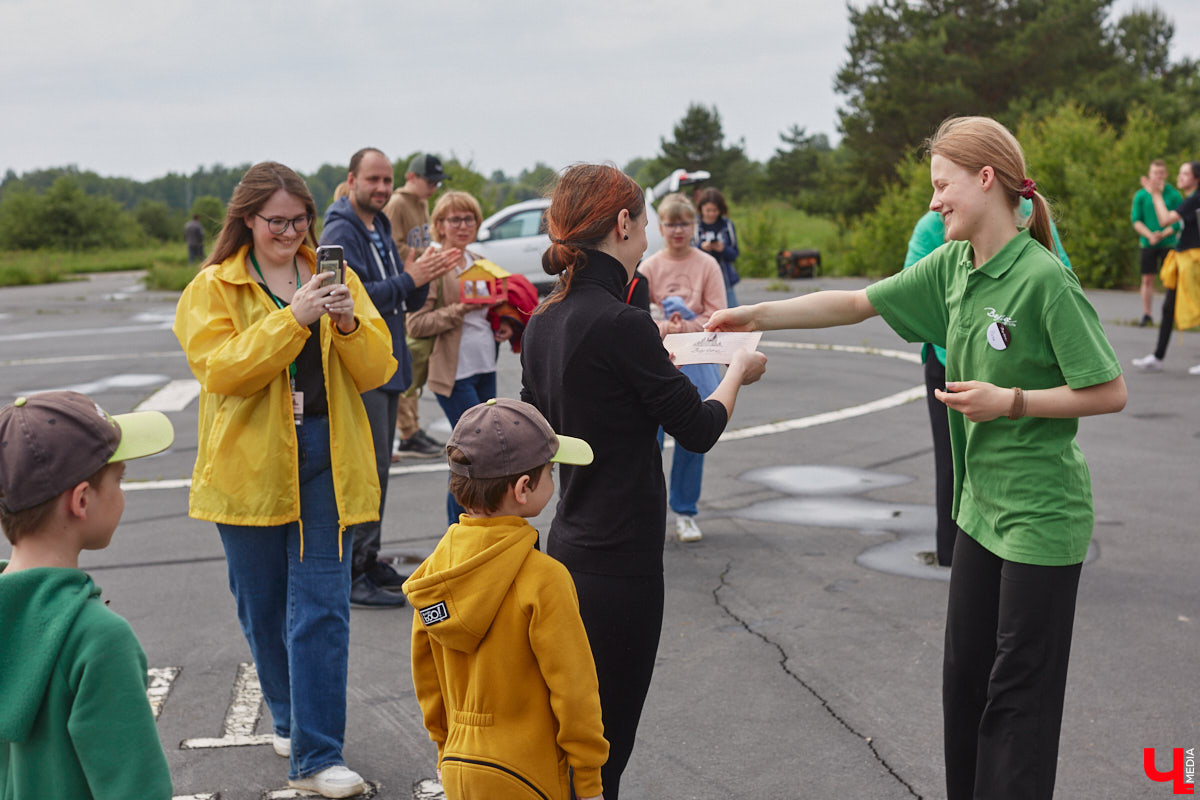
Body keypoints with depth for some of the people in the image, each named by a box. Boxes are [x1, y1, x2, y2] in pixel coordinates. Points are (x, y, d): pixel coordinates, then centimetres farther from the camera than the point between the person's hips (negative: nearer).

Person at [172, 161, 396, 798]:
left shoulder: (334, 278, 8)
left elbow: (376, 372, 1)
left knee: (321, 606, -4)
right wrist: (294, 317, -24)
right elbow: (222, 370, -15)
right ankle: (289, 718, 36)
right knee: (262, 603, 13)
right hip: (251, 465, 0)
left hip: (325, 461, 1)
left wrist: (349, 323, -18)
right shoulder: (212, 288, 2)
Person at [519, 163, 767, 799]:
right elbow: (699, 429, -12)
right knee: (604, 744, 1)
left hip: (568, 547, 8)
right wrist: (738, 371, 8)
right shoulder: (621, 323, -20)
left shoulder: (542, 323, 5)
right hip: (620, 558, -8)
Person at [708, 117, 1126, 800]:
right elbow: (856, 304, 7)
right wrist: (756, 316, 2)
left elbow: (1110, 392, -16)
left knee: (1019, 693, 3)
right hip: (982, 506, 8)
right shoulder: (951, 265, 3)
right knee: (965, 676, 17)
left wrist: (1010, 400, -19)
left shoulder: (1044, 278, -19)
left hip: (1041, 515, -8)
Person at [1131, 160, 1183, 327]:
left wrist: (1163, 234, -18)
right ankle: (1146, 315, 11)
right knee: (1147, 279, 3)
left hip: (1169, 243, -1)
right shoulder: (1140, 195, 4)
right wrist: (1149, 235, -14)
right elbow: (1136, 220, 1)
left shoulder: (1174, 195, 0)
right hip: (1147, 243, 1)